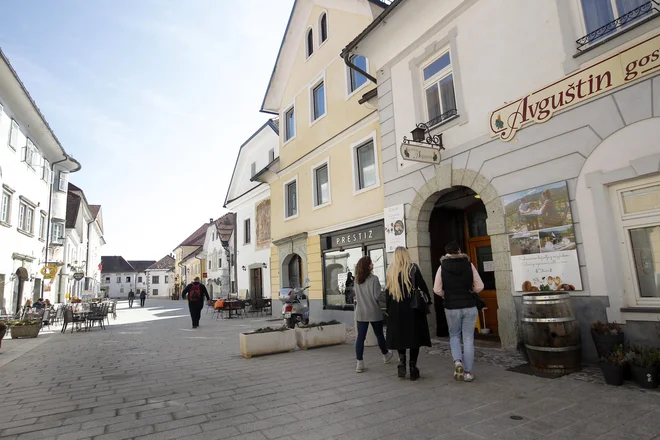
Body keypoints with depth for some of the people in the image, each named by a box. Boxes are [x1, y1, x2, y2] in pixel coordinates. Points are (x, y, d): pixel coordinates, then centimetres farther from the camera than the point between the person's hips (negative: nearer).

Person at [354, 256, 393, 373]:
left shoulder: (357, 280, 4)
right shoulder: (373, 279, -14)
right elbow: (377, 296, -15)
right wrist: (383, 292, 4)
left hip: (360, 313, 4)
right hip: (374, 312, -3)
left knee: (360, 337, 3)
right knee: (379, 335, 16)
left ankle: (360, 363, 0)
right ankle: (386, 355, 38)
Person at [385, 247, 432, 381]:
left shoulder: (390, 270, 3)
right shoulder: (413, 268, -3)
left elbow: (388, 291, 2)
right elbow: (423, 286, -4)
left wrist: (388, 308, 8)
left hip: (395, 309, 2)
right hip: (413, 308, -2)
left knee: (399, 336, 14)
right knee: (414, 337, 6)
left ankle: (402, 360, -1)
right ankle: (413, 367, 6)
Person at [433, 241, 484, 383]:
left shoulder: (442, 266, -4)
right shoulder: (469, 264, -3)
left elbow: (437, 289, -7)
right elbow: (479, 287, -3)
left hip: (451, 307, 0)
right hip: (469, 306, 0)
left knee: (454, 335, 19)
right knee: (468, 338, 9)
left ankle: (457, 361, -3)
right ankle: (468, 372, 13)